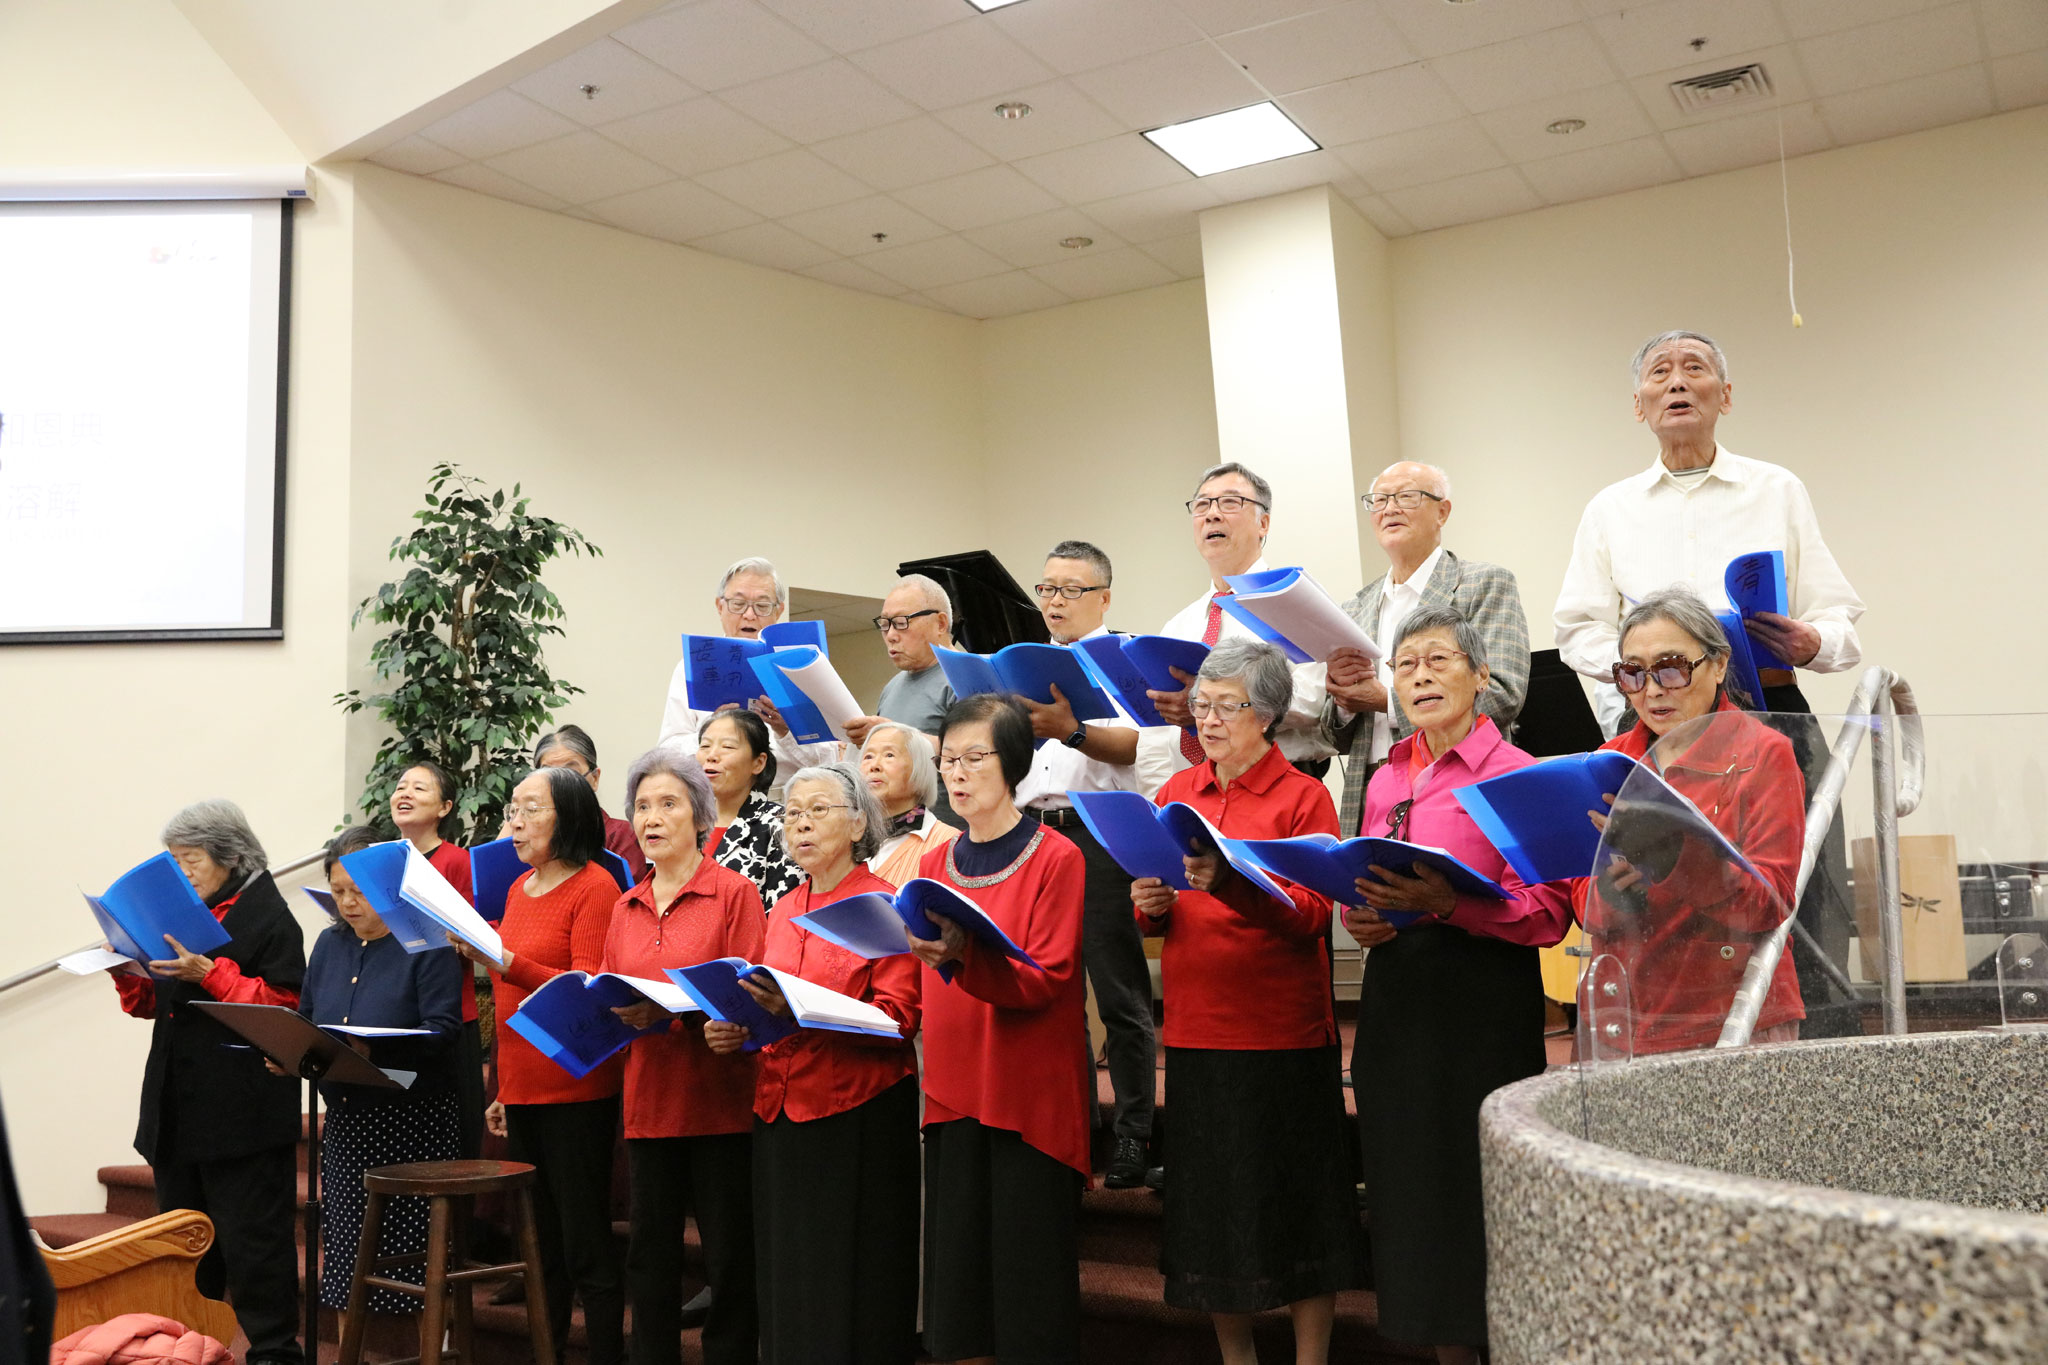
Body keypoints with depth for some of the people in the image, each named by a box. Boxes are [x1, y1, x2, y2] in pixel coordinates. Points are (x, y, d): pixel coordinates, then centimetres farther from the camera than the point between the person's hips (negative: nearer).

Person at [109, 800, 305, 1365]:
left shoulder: (267, 915, -8)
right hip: (179, 1102, 8)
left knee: (250, 1235, -3)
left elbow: (282, 1004, -15)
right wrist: (129, 974, -1)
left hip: (242, 1107, -8)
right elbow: (153, 1004, 19)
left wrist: (207, 973, -22)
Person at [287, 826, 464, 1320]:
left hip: (414, 1121, -6)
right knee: (345, 1253, 9)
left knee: (413, 1254, -2)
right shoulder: (329, 944, 12)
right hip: (346, 1120, 6)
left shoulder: (426, 942, -9)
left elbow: (442, 1031, -17)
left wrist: (374, 1051, -30)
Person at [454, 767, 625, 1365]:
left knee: (585, 1247, -2)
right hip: (522, 1088, 8)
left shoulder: (594, 886, -10)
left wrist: (504, 962, -25)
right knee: (542, 1242, 15)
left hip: (576, 1092, -7)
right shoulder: (519, 889, 13)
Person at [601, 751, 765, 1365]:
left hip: (720, 1101, -5)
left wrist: (670, 1011, -22)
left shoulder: (735, 892, -3)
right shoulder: (626, 907, 14)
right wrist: (609, 1011, -7)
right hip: (649, 1101, 5)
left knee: (730, 1257, 1)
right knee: (651, 1254, 10)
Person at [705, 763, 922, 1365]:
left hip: (859, 1112, -6)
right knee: (789, 1284, 11)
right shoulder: (782, 912, 15)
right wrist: (736, 1031, 0)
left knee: (851, 1283, -1)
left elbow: (898, 1019, -14)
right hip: (781, 1109, 6)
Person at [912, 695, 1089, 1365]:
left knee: (1028, 1275, 0)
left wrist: (963, 957, -29)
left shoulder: (1057, 858, -5)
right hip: (952, 1092, 5)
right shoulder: (936, 862, 11)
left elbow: (1048, 979, -15)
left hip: (1029, 1095, -5)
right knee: (955, 1272, 7)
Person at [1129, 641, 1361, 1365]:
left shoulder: (1303, 795, -3)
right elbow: (1155, 917, 13)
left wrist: (1228, 881, -27)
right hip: (1196, 1027, 5)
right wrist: (1152, 904, -10)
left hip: (1283, 1031, -4)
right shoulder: (1176, 792, 11)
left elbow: (1310, 916, -12)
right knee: (1211, 1199, 12)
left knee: (1294, 1200, 3)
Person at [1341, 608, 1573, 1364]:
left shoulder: (1517, 774, -6)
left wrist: (1448, 901, -25)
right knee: (1413, 1184, 10)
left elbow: (1548, 912, -13)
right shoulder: (1385, 781, 13)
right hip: (1395, 998, 6)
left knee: (1483, 1183, -2)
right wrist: (1357, 915, 0)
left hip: (1486, 1003, -6)